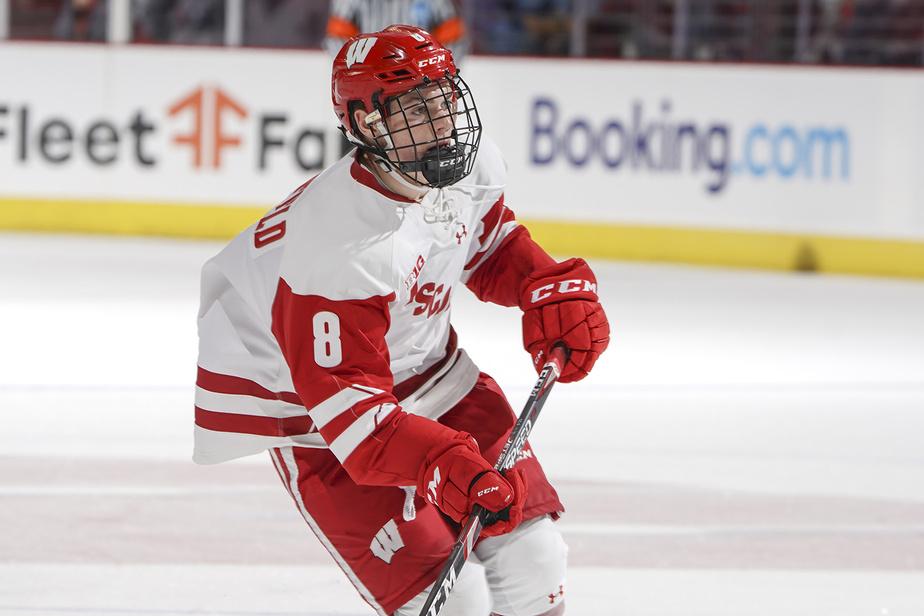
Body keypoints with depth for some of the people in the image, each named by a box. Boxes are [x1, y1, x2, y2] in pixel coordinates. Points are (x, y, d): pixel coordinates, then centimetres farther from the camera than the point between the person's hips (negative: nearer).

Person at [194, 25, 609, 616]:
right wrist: (450, 466, -47)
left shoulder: (474, 163, -12)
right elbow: (345, 404, -36)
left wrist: (557, 291, -4)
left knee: (529, 550, 7)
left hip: (423, 363, 8)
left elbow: (493, 246, 13)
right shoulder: (342, 245, -36)